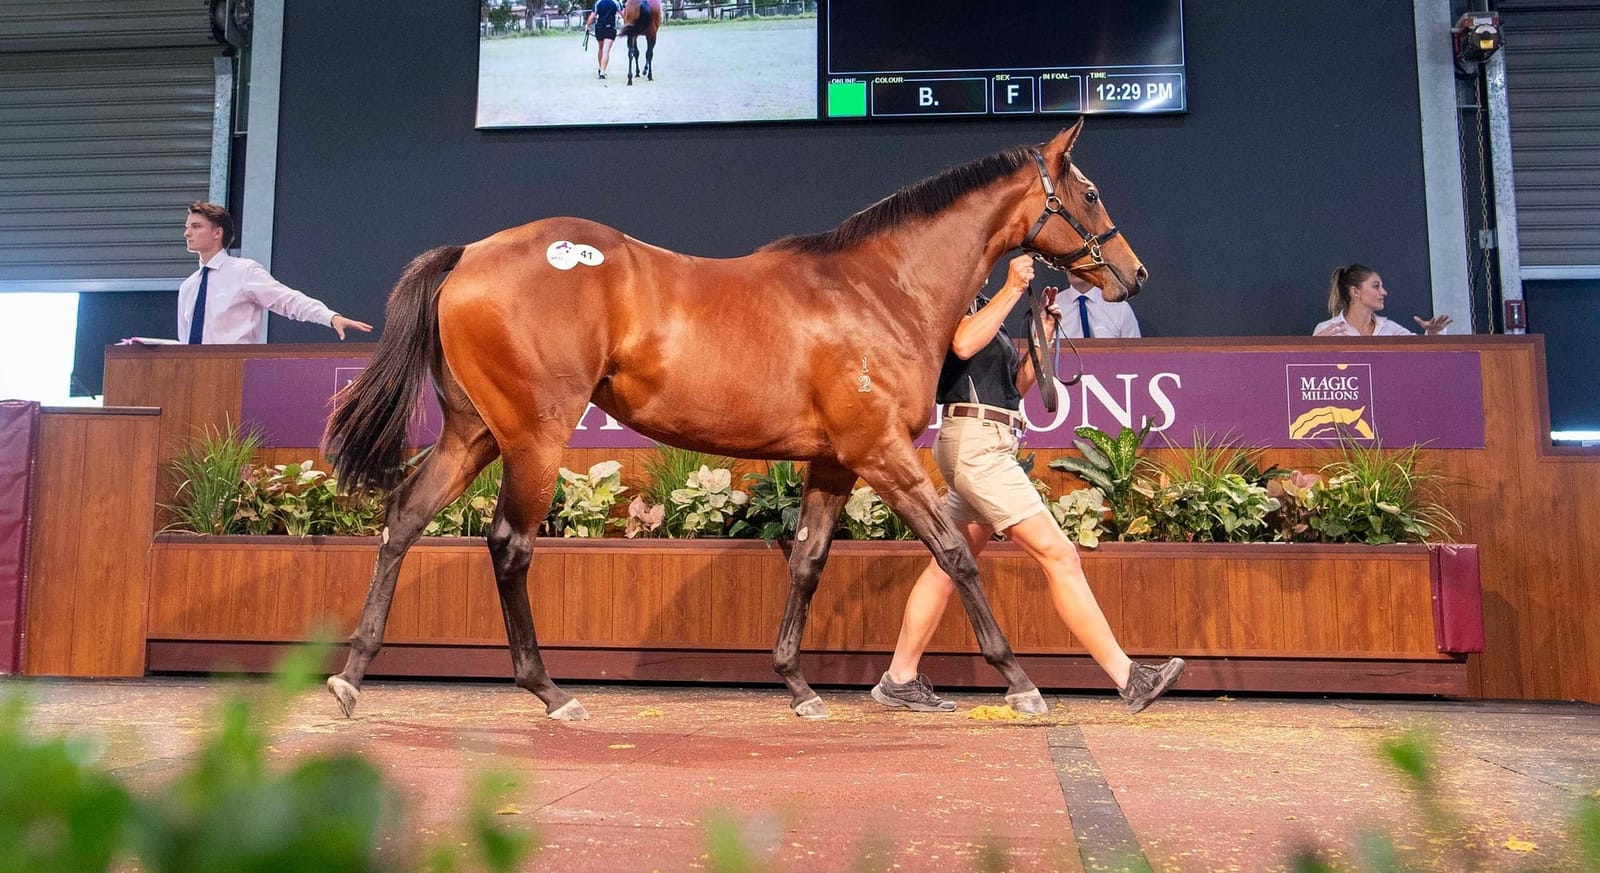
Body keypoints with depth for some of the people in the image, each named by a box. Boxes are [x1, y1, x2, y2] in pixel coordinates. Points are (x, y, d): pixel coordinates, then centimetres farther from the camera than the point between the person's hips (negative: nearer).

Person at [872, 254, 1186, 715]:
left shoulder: (980, 304, 25)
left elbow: (1016, 385, 23)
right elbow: (964, 344, -27)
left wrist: (1042, 334, 11)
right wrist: (1013, 289, -20)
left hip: (985, 448, 11)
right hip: (977, 443, -11)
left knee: (948, 565, 11)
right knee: (1058, 555, -10)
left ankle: (900, 679, 16)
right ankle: (1129, 679, -7)